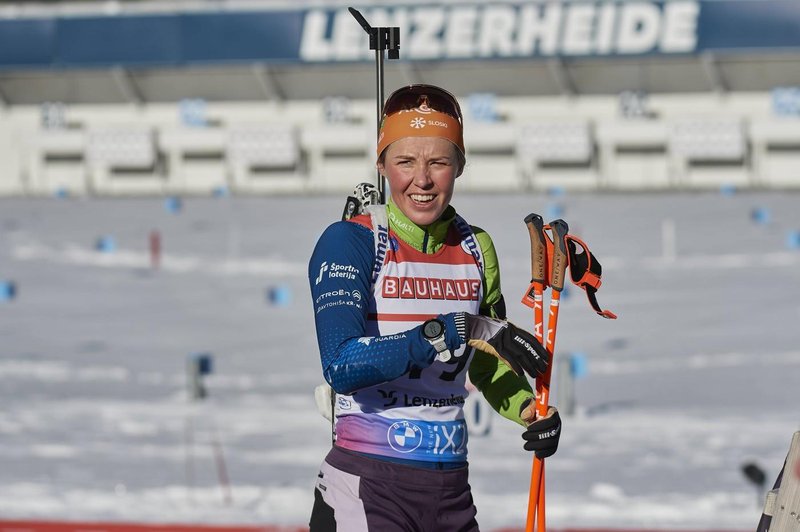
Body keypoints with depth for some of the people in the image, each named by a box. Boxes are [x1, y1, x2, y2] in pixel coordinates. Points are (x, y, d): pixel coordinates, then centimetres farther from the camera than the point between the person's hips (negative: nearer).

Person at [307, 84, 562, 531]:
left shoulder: (477, 250, 9)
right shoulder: (349, 243, -8)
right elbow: (342, 366, -22)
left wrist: (528, 409, 1)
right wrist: (455, 331, -26)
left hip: (451, 490, 5)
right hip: (365, 489, -5)